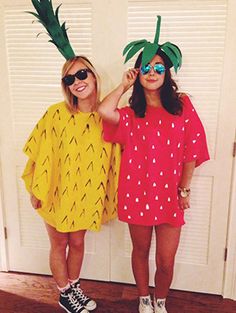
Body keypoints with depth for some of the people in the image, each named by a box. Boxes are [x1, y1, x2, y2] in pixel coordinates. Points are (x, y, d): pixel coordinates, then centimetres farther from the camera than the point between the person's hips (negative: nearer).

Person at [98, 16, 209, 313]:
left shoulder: (182, 105, 0)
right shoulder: (131, 114, 2)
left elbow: (192, 149, 0)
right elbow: (104, 111, -20)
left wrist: (184, 189, -1)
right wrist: (124, 86, -5)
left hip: (169, 195, -1)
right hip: (137, 192, 1)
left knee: (166, 261, 7)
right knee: (140, 250, 18)